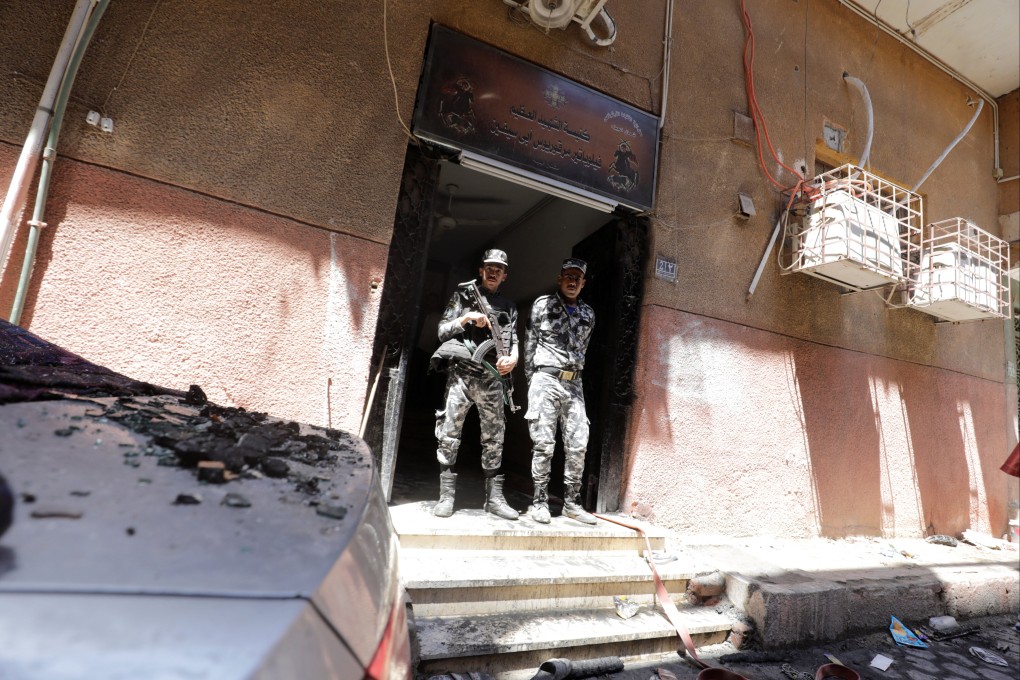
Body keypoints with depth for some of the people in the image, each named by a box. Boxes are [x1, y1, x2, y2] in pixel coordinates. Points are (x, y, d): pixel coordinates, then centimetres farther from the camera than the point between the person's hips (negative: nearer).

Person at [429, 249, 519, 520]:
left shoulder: (509, 307, 18)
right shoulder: (463, 296, 11)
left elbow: (514, 341, 10)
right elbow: (442, 331, 6)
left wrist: (512, 359, -12)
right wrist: (466, 319, -10)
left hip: (492, 378, 3)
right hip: (461, 373, -2)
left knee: (494, 438, 5)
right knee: (449, 434, -5)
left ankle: (494, 497, 14)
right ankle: (446, 496, 4)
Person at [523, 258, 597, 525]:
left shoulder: (588, 314, 14)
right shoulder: (543, 305, 3)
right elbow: (529, 344, 3)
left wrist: (574, 375, 13)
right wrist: (531, 380, 0)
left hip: (574, 384, 4)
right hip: (546, 380, -4)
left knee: (578, 444, 2)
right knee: (544, 443, -3)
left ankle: (572, 502, 14)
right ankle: (540, 502, 8)